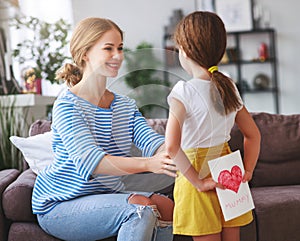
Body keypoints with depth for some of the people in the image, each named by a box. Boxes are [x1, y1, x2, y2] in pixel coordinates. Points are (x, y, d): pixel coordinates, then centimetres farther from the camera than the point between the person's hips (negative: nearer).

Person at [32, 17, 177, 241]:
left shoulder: (126, 105, 8)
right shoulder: (67, 106, -16)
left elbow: (151, 140, -10)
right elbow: (89, 160, -32)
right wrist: (148, 164, -46)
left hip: (109, 195, 6)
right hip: (60, 206, -6)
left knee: (165, 205, -19)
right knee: (142, 209, -27)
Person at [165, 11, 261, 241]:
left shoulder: (183, 92, -16)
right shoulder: (229, 88, 3)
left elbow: (171, 146, -26)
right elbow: (253, 135, 10)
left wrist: (198, 182, -19)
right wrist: (247, 171, 10)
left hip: (196, 174, -5)